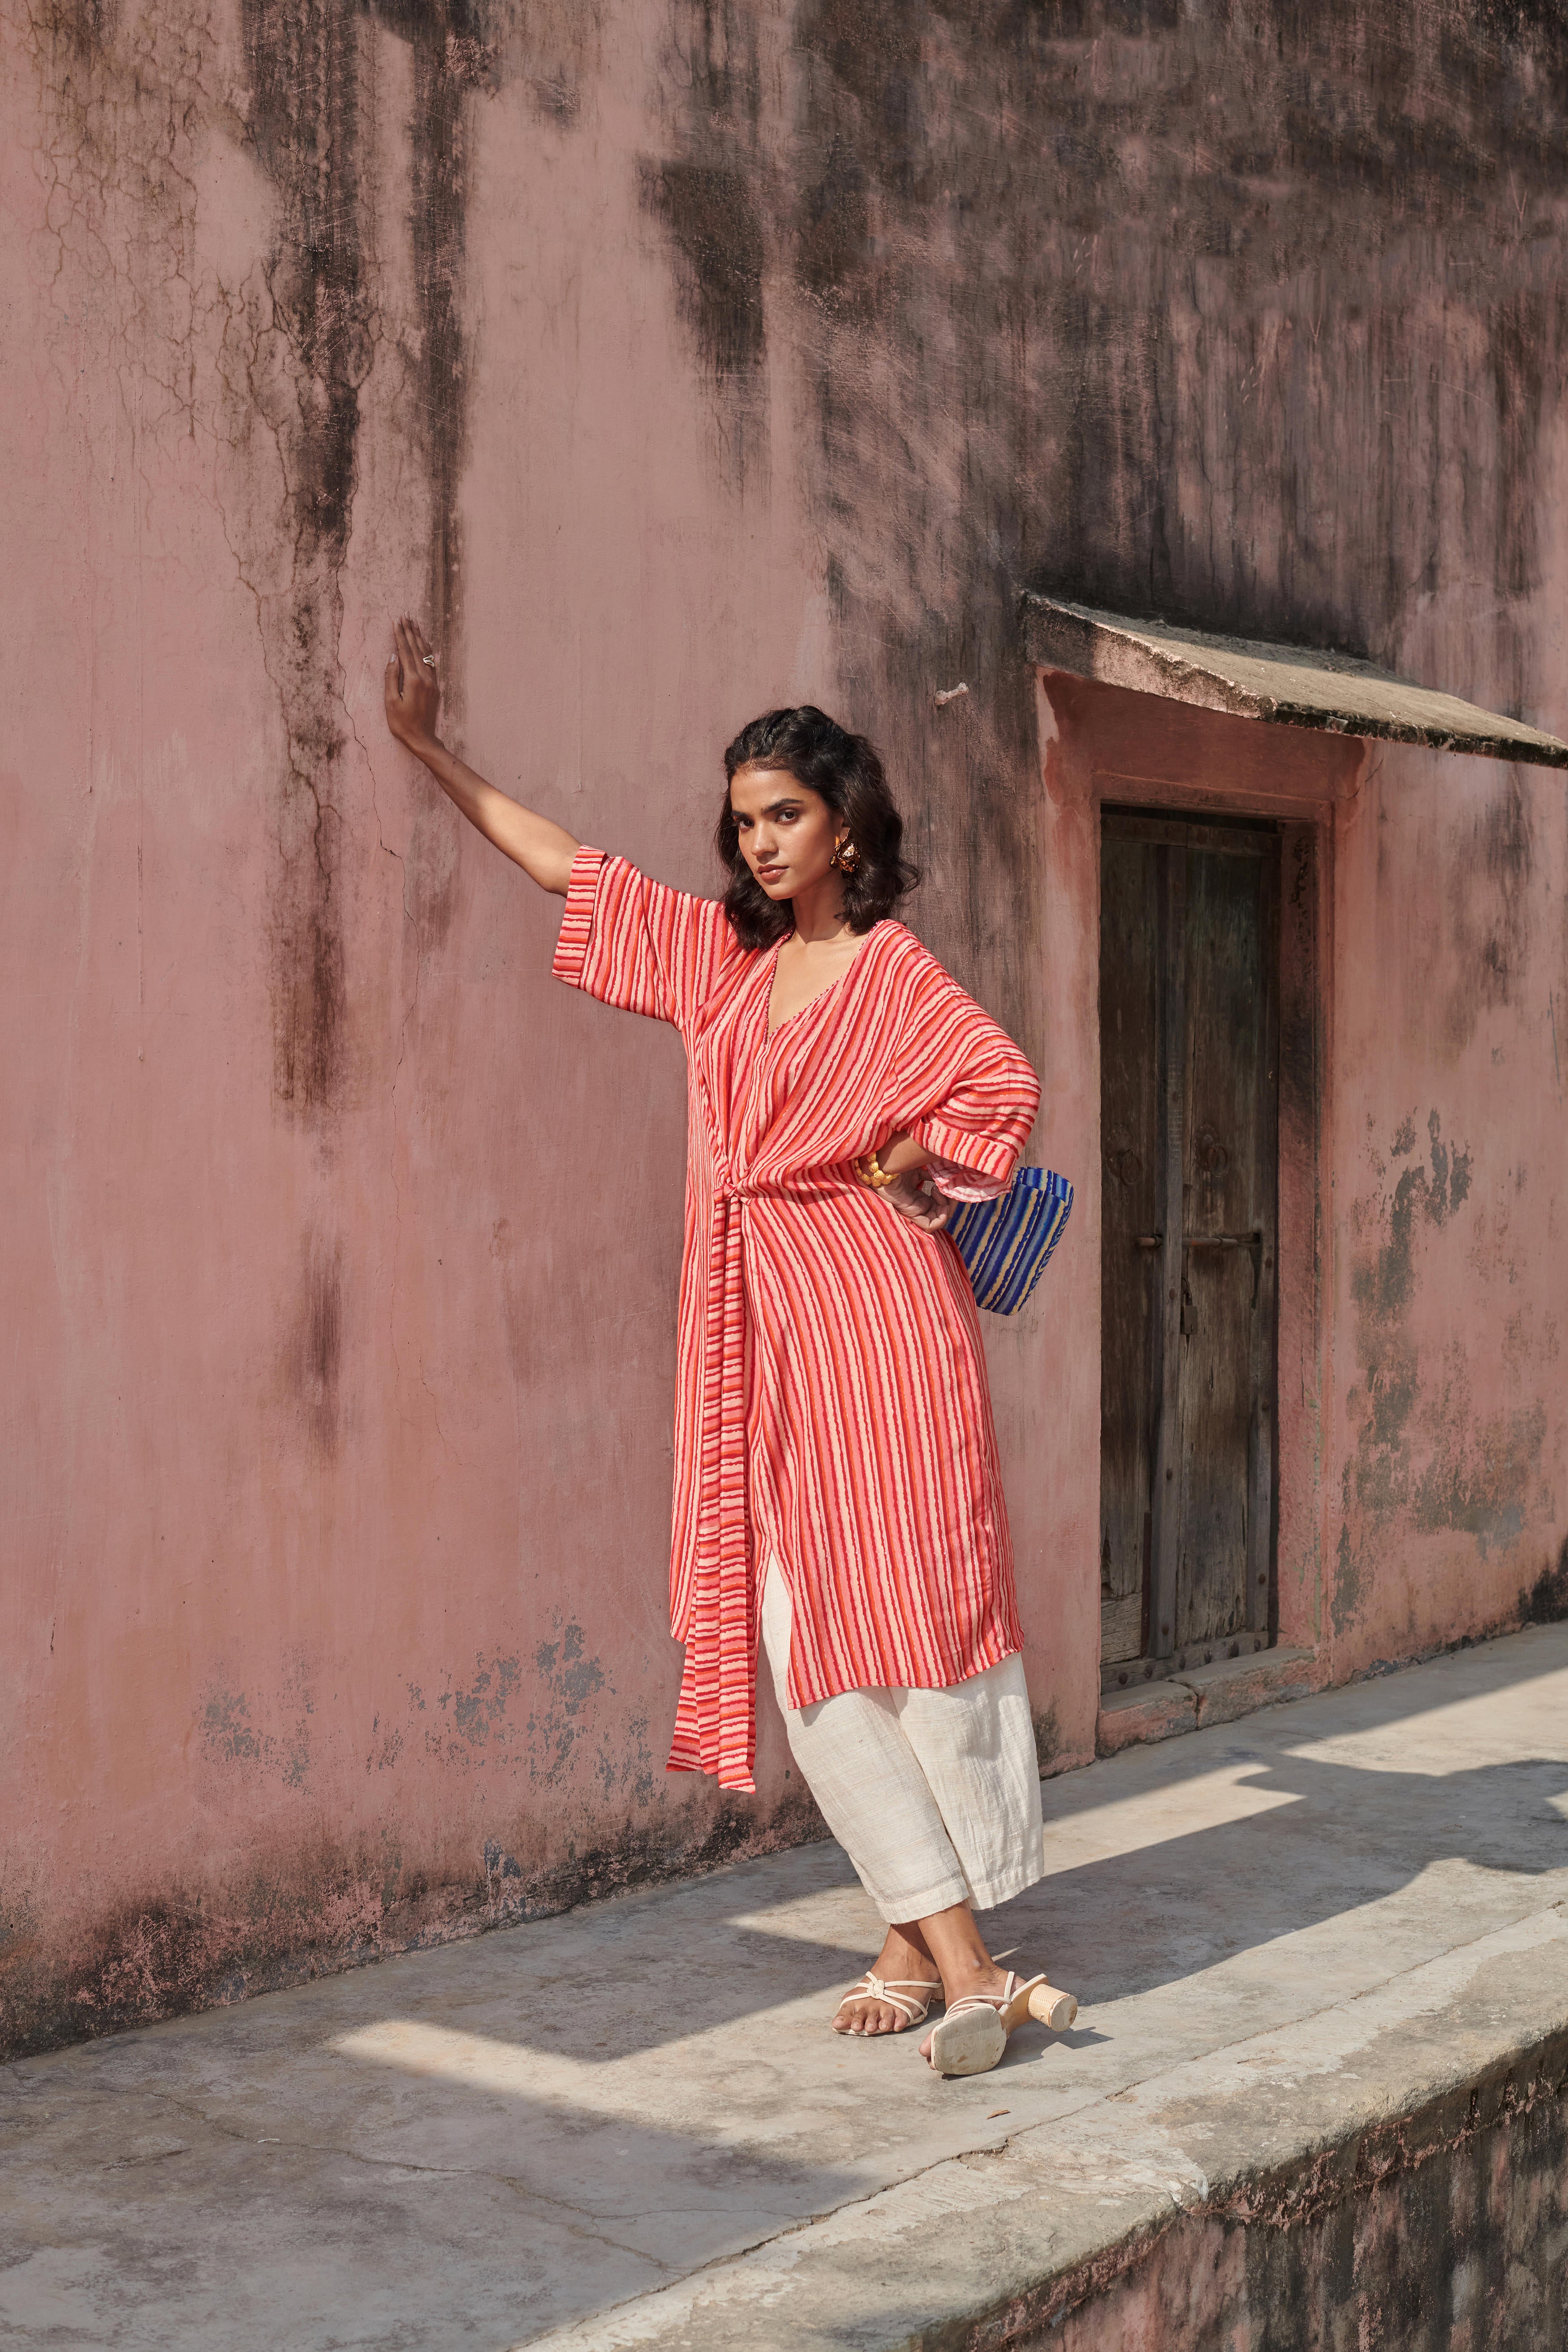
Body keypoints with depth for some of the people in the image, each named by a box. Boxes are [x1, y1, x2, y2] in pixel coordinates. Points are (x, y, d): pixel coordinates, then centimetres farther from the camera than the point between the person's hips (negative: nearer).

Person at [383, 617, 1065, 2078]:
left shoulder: (890, 967, -1)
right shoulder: (723, 956, 16)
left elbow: (1002, 1087, -13)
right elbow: (571, 869, 22)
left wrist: (884, 1174, -5)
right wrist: (430, 751, 24)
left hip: (872, 1313, -6)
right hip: (766, 1334, 6)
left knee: (908, 1615, -6)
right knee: (805, 1642, 0)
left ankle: (945, 1950, 1)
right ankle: (934, 1947, 6)